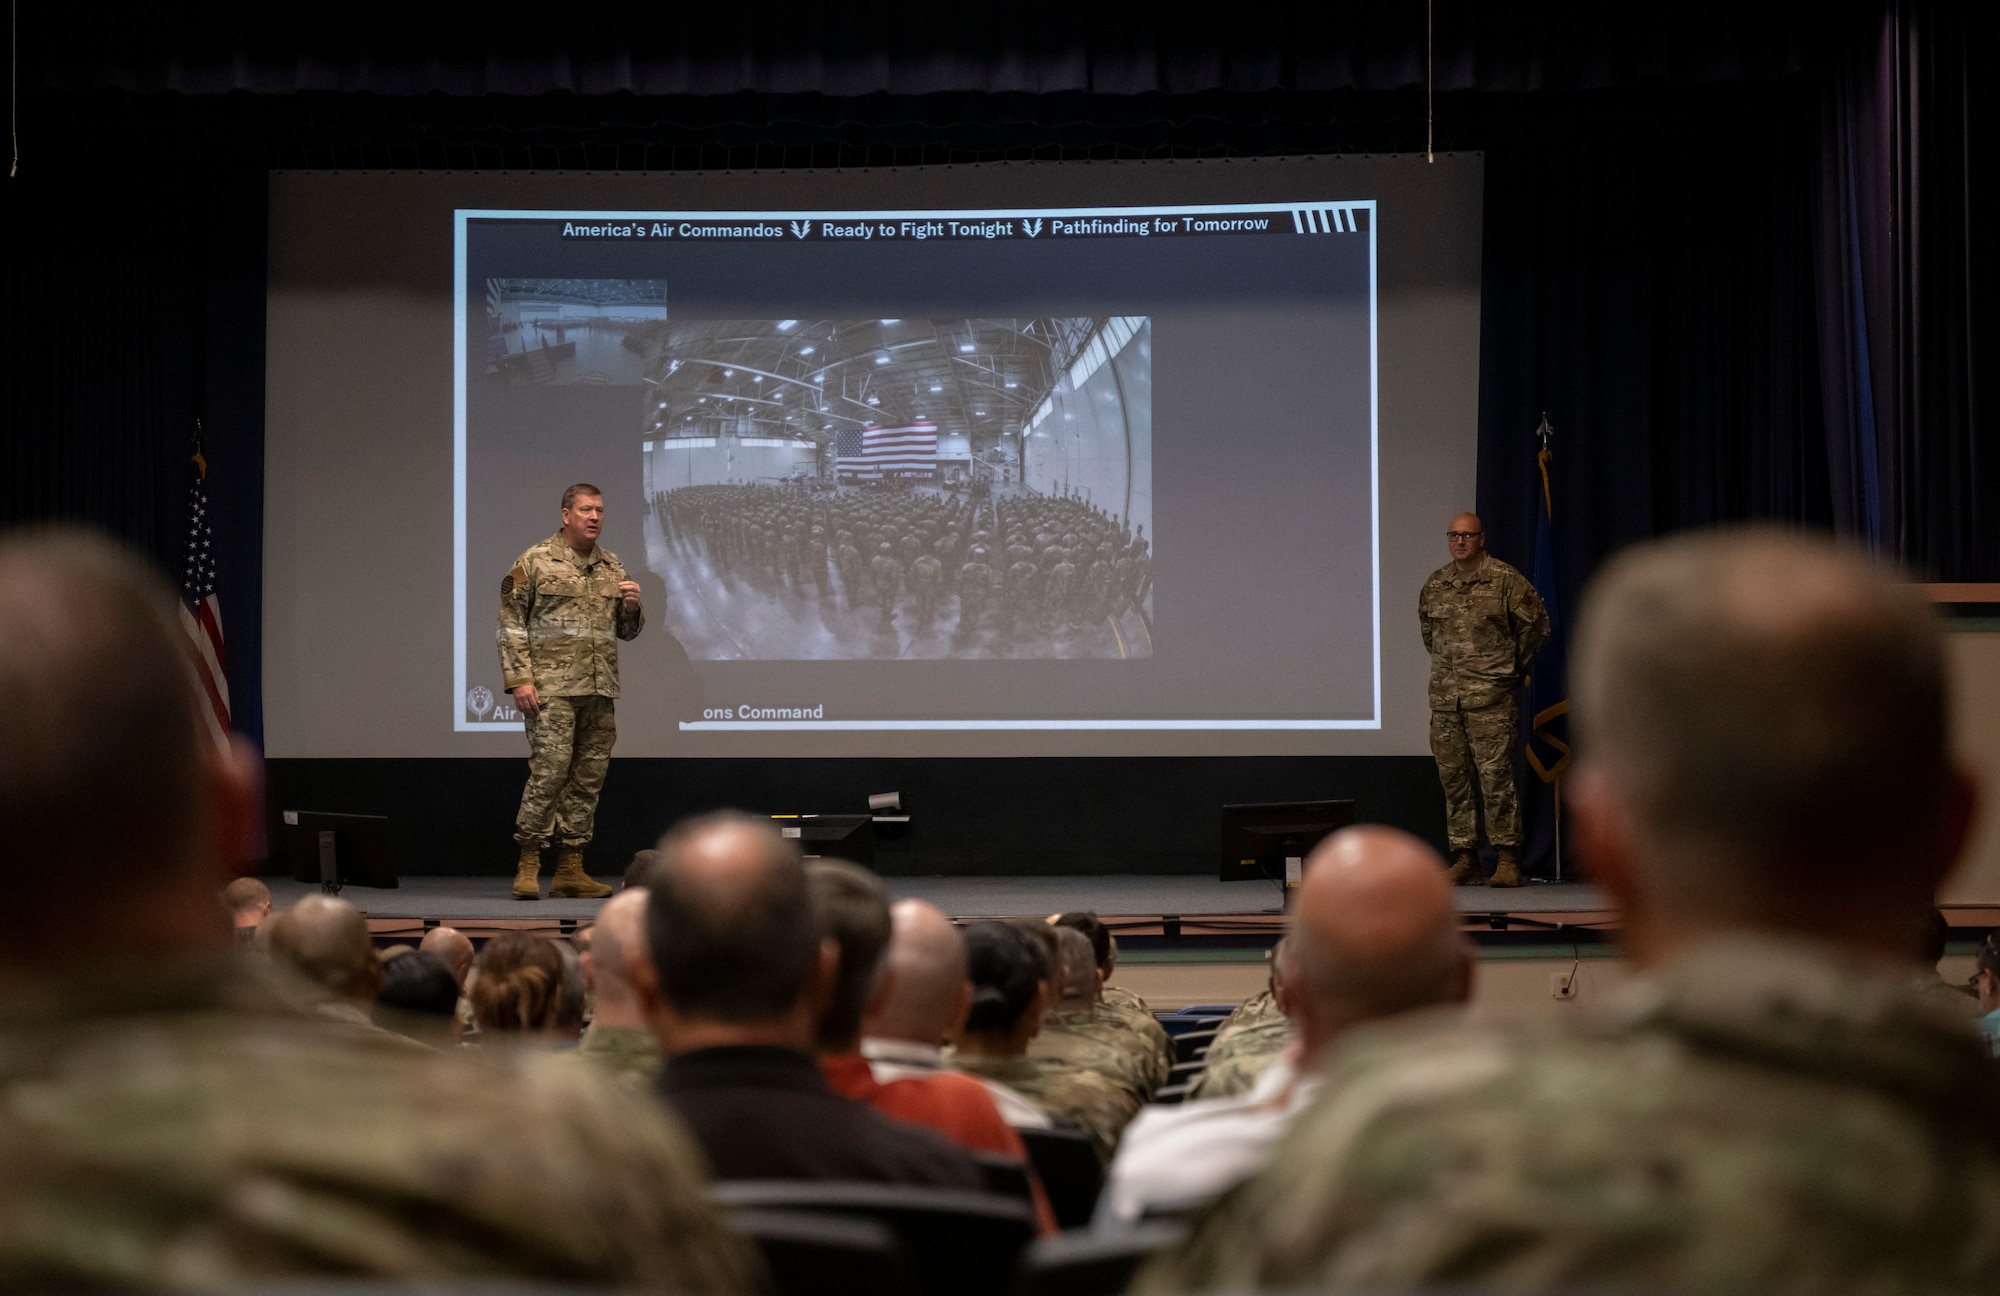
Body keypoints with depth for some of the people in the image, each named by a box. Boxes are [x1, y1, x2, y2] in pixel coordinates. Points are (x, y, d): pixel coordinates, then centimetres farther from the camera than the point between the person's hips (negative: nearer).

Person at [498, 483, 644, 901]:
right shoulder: (534, 562, 0)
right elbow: (511, 625, -3)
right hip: (553, 690, -6)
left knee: (588, 778, 6)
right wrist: (519, 679, -11)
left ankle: (571, 869, 11)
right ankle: (528, 864, -3)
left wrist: (631, 607, -1)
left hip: (601, 692, 6)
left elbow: (628, 631, 21)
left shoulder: (613, 568, 15)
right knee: (549, 770, -11)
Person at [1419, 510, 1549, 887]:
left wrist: (1514, 666, 11)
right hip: (1445, 698, 5)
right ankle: (1464, 857, 11)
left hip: (1492, 699, -5)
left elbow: (1536, 623, 5)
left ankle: (1506, 858, -5)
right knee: (1453, 777, 5)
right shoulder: (1434, 585, 11)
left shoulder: (1505, 580, -3)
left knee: (1496, 775, -9)